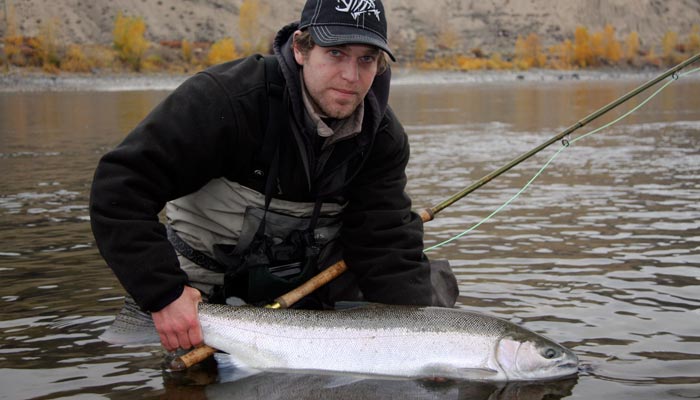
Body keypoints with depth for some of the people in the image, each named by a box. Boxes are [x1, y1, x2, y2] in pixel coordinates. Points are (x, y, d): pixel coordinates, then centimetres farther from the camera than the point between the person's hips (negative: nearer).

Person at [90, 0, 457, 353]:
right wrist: (164, 294, -36)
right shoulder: (226, 99, -27)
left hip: (316, 273, 4)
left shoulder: (383, 137, -12)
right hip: (213, 292, -3)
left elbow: (386, 242, -17)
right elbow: (120, 185, -29)